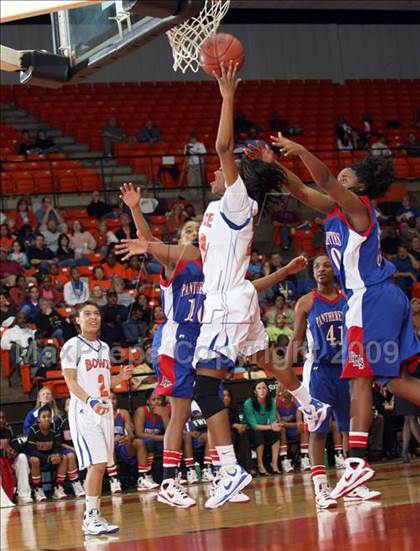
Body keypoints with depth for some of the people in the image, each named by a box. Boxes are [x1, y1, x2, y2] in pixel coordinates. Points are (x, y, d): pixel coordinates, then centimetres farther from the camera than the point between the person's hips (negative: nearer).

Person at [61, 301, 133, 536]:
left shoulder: (104, 347, 17)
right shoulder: (73, 346, -5)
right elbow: (71, 382, -12)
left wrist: (121, 377, 4)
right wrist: (91, 402, -25)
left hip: (105, 410, 7)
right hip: (84, 411, -7)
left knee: (101, 465, 6)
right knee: (97, 463, -17)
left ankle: (95, 516, 11)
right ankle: (91, 517, -14)